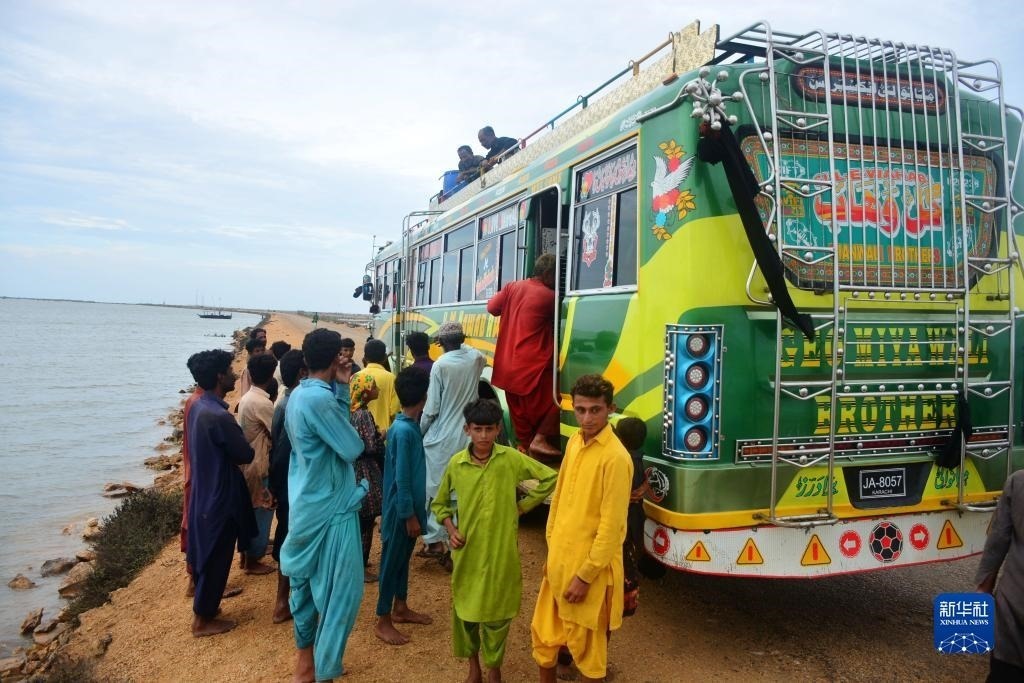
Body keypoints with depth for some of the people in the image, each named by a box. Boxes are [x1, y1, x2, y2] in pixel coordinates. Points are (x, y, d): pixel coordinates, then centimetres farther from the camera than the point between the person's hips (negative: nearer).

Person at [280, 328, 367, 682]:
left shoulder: (298, 394, 5)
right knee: (341, 589, 3)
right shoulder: (319, 399, -24)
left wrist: (341, 389, 0)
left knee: (307, 580, 20)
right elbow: (352, 448, -18)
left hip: (306, 503, 10)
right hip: (330, 507, -10)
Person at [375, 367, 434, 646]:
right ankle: (383, 622, 17)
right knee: (392, 561, 4)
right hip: (401, 509, -9)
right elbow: (401, 478, -23)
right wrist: (410, 515, -18)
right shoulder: (403, 430, -25)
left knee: (403, 558, 20)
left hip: (410, 506, 9)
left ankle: (400, 608, 36)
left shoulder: (410, 425, 4)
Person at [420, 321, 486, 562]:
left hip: (441, 437, -4)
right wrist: (462, 345, 34)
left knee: (434, 489, 9)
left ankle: (435, 541, 13)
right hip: (467, 437, 4)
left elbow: (432, 408, -9)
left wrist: (420, 431, 5)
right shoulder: (475, 358, 1)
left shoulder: (440, 364, -11)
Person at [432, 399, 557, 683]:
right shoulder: (456, 463, -5)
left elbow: (551, 478, -5)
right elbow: (439, 503, 9)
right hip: (467, 551, 2)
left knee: (496, 611, 10)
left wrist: (522, 507, -5)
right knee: (465, 609, 13)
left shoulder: (511, 458, -10)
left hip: (501, 550, -1)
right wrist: (451, 529, -7)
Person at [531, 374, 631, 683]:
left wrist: (585, 575, -17)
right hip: (559, 559, 7)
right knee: (544, 633, 20)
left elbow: (611, 525, -20)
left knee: (586, 644, 11)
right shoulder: (574, 442, 3)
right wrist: (551, 548, 13)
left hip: (590, 567, -7)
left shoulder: (615, 457, -21)